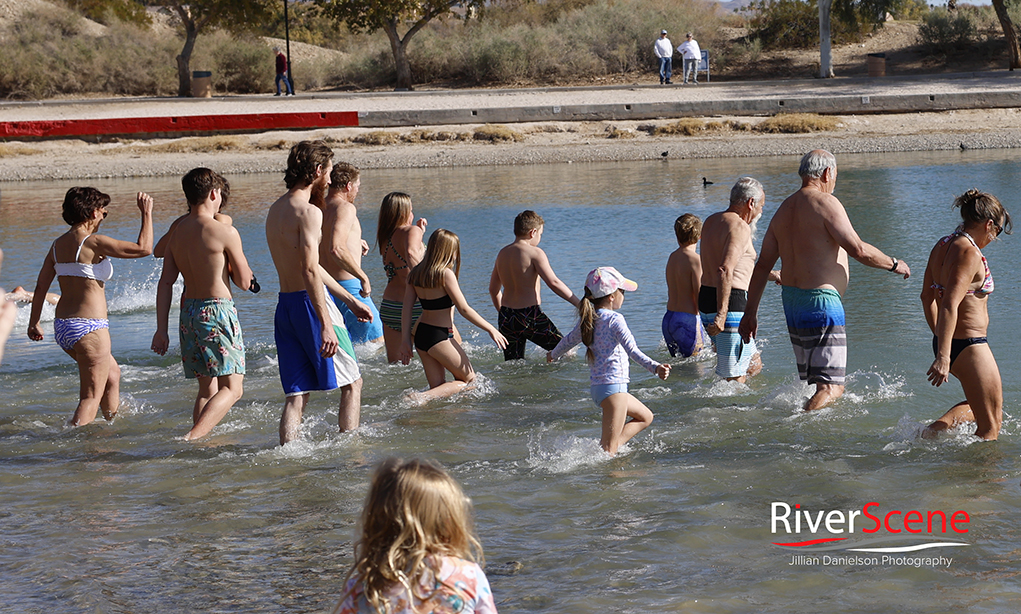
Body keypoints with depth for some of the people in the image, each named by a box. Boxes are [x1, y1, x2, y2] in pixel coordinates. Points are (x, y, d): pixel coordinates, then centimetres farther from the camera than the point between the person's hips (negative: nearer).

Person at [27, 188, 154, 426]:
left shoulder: (58, 245, 8)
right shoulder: (93, 242, -16)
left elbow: (41, 285, 12)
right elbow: (143, 248, -17)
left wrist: (33, 323, 21)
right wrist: (146, 213, -5)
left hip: (62, 326, 9)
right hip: (89, 328, -9)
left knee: (112, 374, 30)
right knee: (91, 396, -3)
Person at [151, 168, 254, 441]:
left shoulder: (177, 233, 8)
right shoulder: (225, 232, -11)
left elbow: (165, 283, 5)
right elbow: (244, 282, -3)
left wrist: (162, 329, 6)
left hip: (188, 310, 7)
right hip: (217, 310, -7)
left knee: (207, 389, 17)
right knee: (232, 388, -7)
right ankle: (192, 438, -25)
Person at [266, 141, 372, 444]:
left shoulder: (276, 209, 16)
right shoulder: (308, 212, -14)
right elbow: (310, 272, -24)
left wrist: (351, 300, 30)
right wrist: (326, 325, -27)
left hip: (284, 305, 8)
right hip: (310, 304, -8)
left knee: (296, 394, 7)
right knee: (352, 383, 6)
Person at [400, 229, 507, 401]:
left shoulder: (416, 273, 5)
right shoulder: (445, 274, -15)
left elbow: (406, 310, 5)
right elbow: (464, 309, -15)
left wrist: (406, 341, 9)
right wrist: (491, 329, -8)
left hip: (420, 333, 8)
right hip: (439, 336, -8)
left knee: (438, 387, 18)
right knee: (469, 380, 8)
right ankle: (421, 398, -11)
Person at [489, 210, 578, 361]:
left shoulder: (502, 254, 11)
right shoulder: (534, 253, -10)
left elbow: (493, 290, 20)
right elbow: (554, 283, -19)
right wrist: (579, 303, -16)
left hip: (506, 316, 6)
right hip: (530, 317, -6)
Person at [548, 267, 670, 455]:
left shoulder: (588, 320, 10)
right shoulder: (615, 320, -12)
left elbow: (569, 340, 28)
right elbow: (632, 350, -24)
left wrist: (554, 355, 47)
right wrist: (655, 367, -34)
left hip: (596, 387, 9)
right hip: (613, 384, -9)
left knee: (645, 417, 22)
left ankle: (610, 446, 11)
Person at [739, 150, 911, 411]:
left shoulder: (784, 209, 14)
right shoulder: (826, 203, -10)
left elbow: (763, 265, 14)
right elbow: (859, 251, -18)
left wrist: (750, 312, 16)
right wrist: (894, 264, -1)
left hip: (791, 301, 9)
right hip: (820, 301, -9)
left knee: (814, 380, 19)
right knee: (831, 387, -11)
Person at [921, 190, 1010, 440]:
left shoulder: (942, 246, 7)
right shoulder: (969, 253, -20)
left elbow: (927, 296, 16)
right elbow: (949, 305, -29)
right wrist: (943, 357, -33)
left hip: (948, 342, 9)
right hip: (969, 346, -9)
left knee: (980, 405, 27)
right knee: (991, 425, 5)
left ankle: (934, 431, 13)